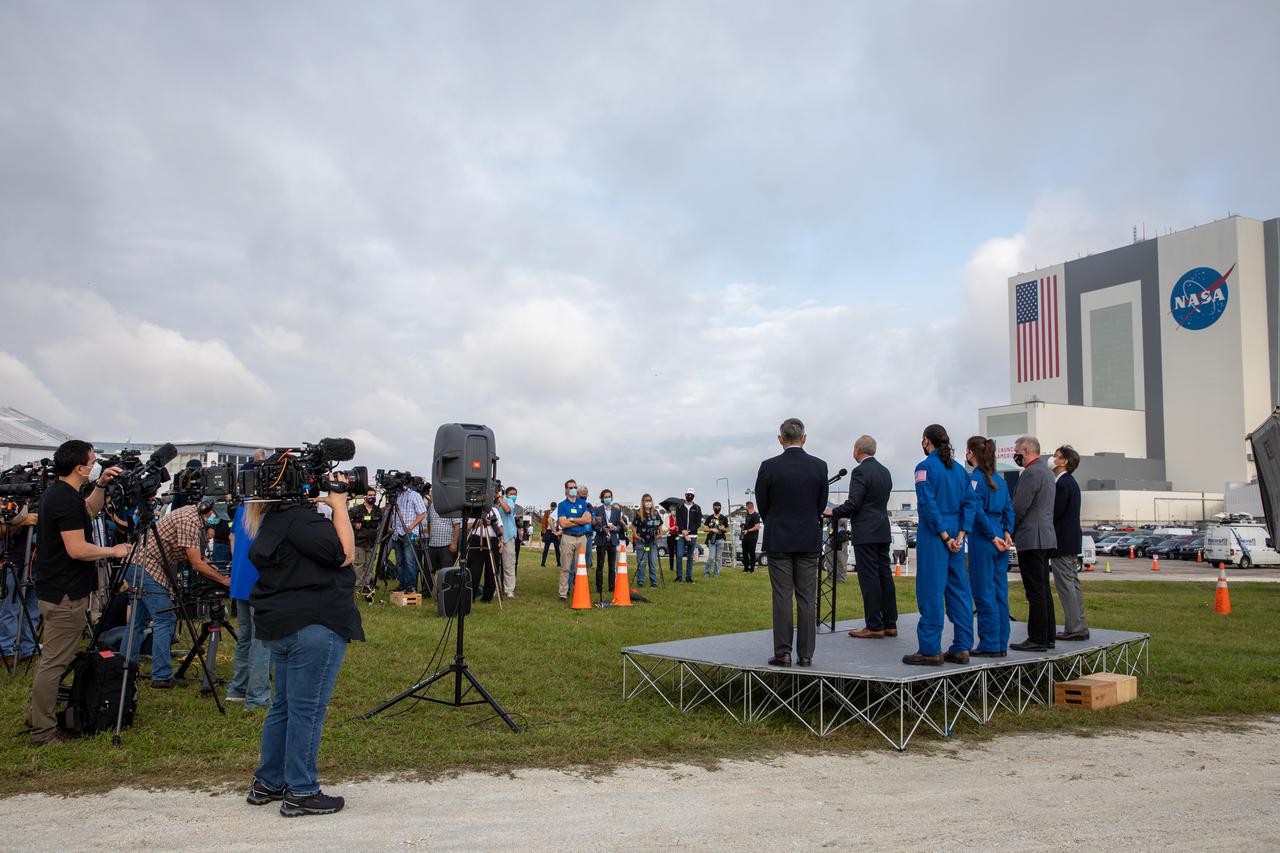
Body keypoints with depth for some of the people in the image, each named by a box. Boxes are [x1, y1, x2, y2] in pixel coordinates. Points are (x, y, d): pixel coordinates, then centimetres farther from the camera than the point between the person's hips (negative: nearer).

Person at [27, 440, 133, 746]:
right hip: (66, 594, -11)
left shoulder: (56, 493, 11)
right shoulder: (66, 500, -21)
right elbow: (77, 549, -24)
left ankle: (38, 717, 29)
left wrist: (101, 485, 14)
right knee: (54, 662, -5)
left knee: (50, 658, 19)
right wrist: (113, 551, -11)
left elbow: (90, 510, 28)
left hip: (53, 590, 11)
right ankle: (43, 732, 0)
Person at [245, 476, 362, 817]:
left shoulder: (275, 518, 15)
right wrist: (339, 505, -12)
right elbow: (344, 554, -19)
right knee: (308, 709, -2)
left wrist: (332, 504, 9)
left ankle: (267, 784, 29)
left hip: (281, 625, 10)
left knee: (284, 705, 19)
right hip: (314, 626, -10)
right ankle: (301, 792, 6)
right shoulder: (300, 518, -17)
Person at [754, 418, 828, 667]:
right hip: (809, 540, 2)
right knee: (806, 599, 5)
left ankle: (782, 653, 3)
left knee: (782, 598, 2)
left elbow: (762, 504, 1)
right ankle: (806, 654, 7)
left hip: (778, 540, -1)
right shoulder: (819, 466, -3)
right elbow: (821, 504, 5)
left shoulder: (769, 466, -8)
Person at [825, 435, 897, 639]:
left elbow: (853, 503, -17)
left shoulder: (860, 472, -12)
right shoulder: (885, 471, 14)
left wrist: (833, 513, -2)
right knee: (884, 575, 10)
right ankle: (890, 624, 13)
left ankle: (874, 626, -3)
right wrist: (847, 514, 25)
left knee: (869, 578, -5)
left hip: (866, 533, -8)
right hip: (883, 531, 8)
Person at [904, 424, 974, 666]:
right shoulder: (959, 469, 12)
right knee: (958, 590, 11)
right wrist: (960, 535, 1)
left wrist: (944, 536, -12)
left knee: (931, 592, -3)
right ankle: (961, 648, 15)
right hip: (955, 535, 7)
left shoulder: (925, 467, -8)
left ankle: (930, 650, 0)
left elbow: (928, 504, -16)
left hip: (934, 536, -7)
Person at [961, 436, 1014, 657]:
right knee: (1000, 592, 11)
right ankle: (1001, 644, 16)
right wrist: (1007, 533, 2)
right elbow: (1009, 509, 11)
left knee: (984, 593, -2)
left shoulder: (974, 478, -10)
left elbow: (976, 510, -18)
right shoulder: (999, 480, 14)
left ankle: (990, 645, 2)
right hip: (999, 542, 8)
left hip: (982, 541, -8)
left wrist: (992, 536, -13)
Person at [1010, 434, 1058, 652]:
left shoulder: (1031, 473, -15)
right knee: (1043, 591, 13)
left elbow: (1019, 508, -18)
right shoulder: (1045, 471, 18)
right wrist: (1013, 530, 18)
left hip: (1031, 539, -10)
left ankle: (1037, 639, -4)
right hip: (1045, 538, 10)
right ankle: (1047, 637, 18)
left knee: (1036, 593, -7)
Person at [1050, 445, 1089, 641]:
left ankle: (1073, 628, -3)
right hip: (1071, 542, 10)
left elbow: (1054, 514, -19)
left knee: (1066, 585, -6)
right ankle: (1080, 627, 18)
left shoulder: (1062, 484, -17)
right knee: (1072, 584, 13)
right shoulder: (1070, 482, 15)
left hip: (1062, 543, -10)